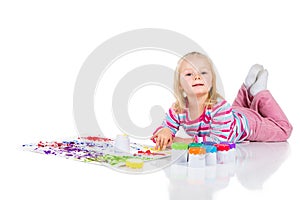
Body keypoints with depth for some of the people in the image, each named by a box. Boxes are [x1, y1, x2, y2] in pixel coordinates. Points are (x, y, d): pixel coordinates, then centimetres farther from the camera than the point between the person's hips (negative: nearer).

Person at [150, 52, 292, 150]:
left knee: (284, 129, 17)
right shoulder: (177, 110, -31)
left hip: (247, 122, -5)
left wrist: (188, 141, -49)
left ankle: (259, 92, 24)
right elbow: (166, 127, -20)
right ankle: (247, 88, 43)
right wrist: (165, 132, -43)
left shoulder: (219, 107, -46)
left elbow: (220, 140, -47)